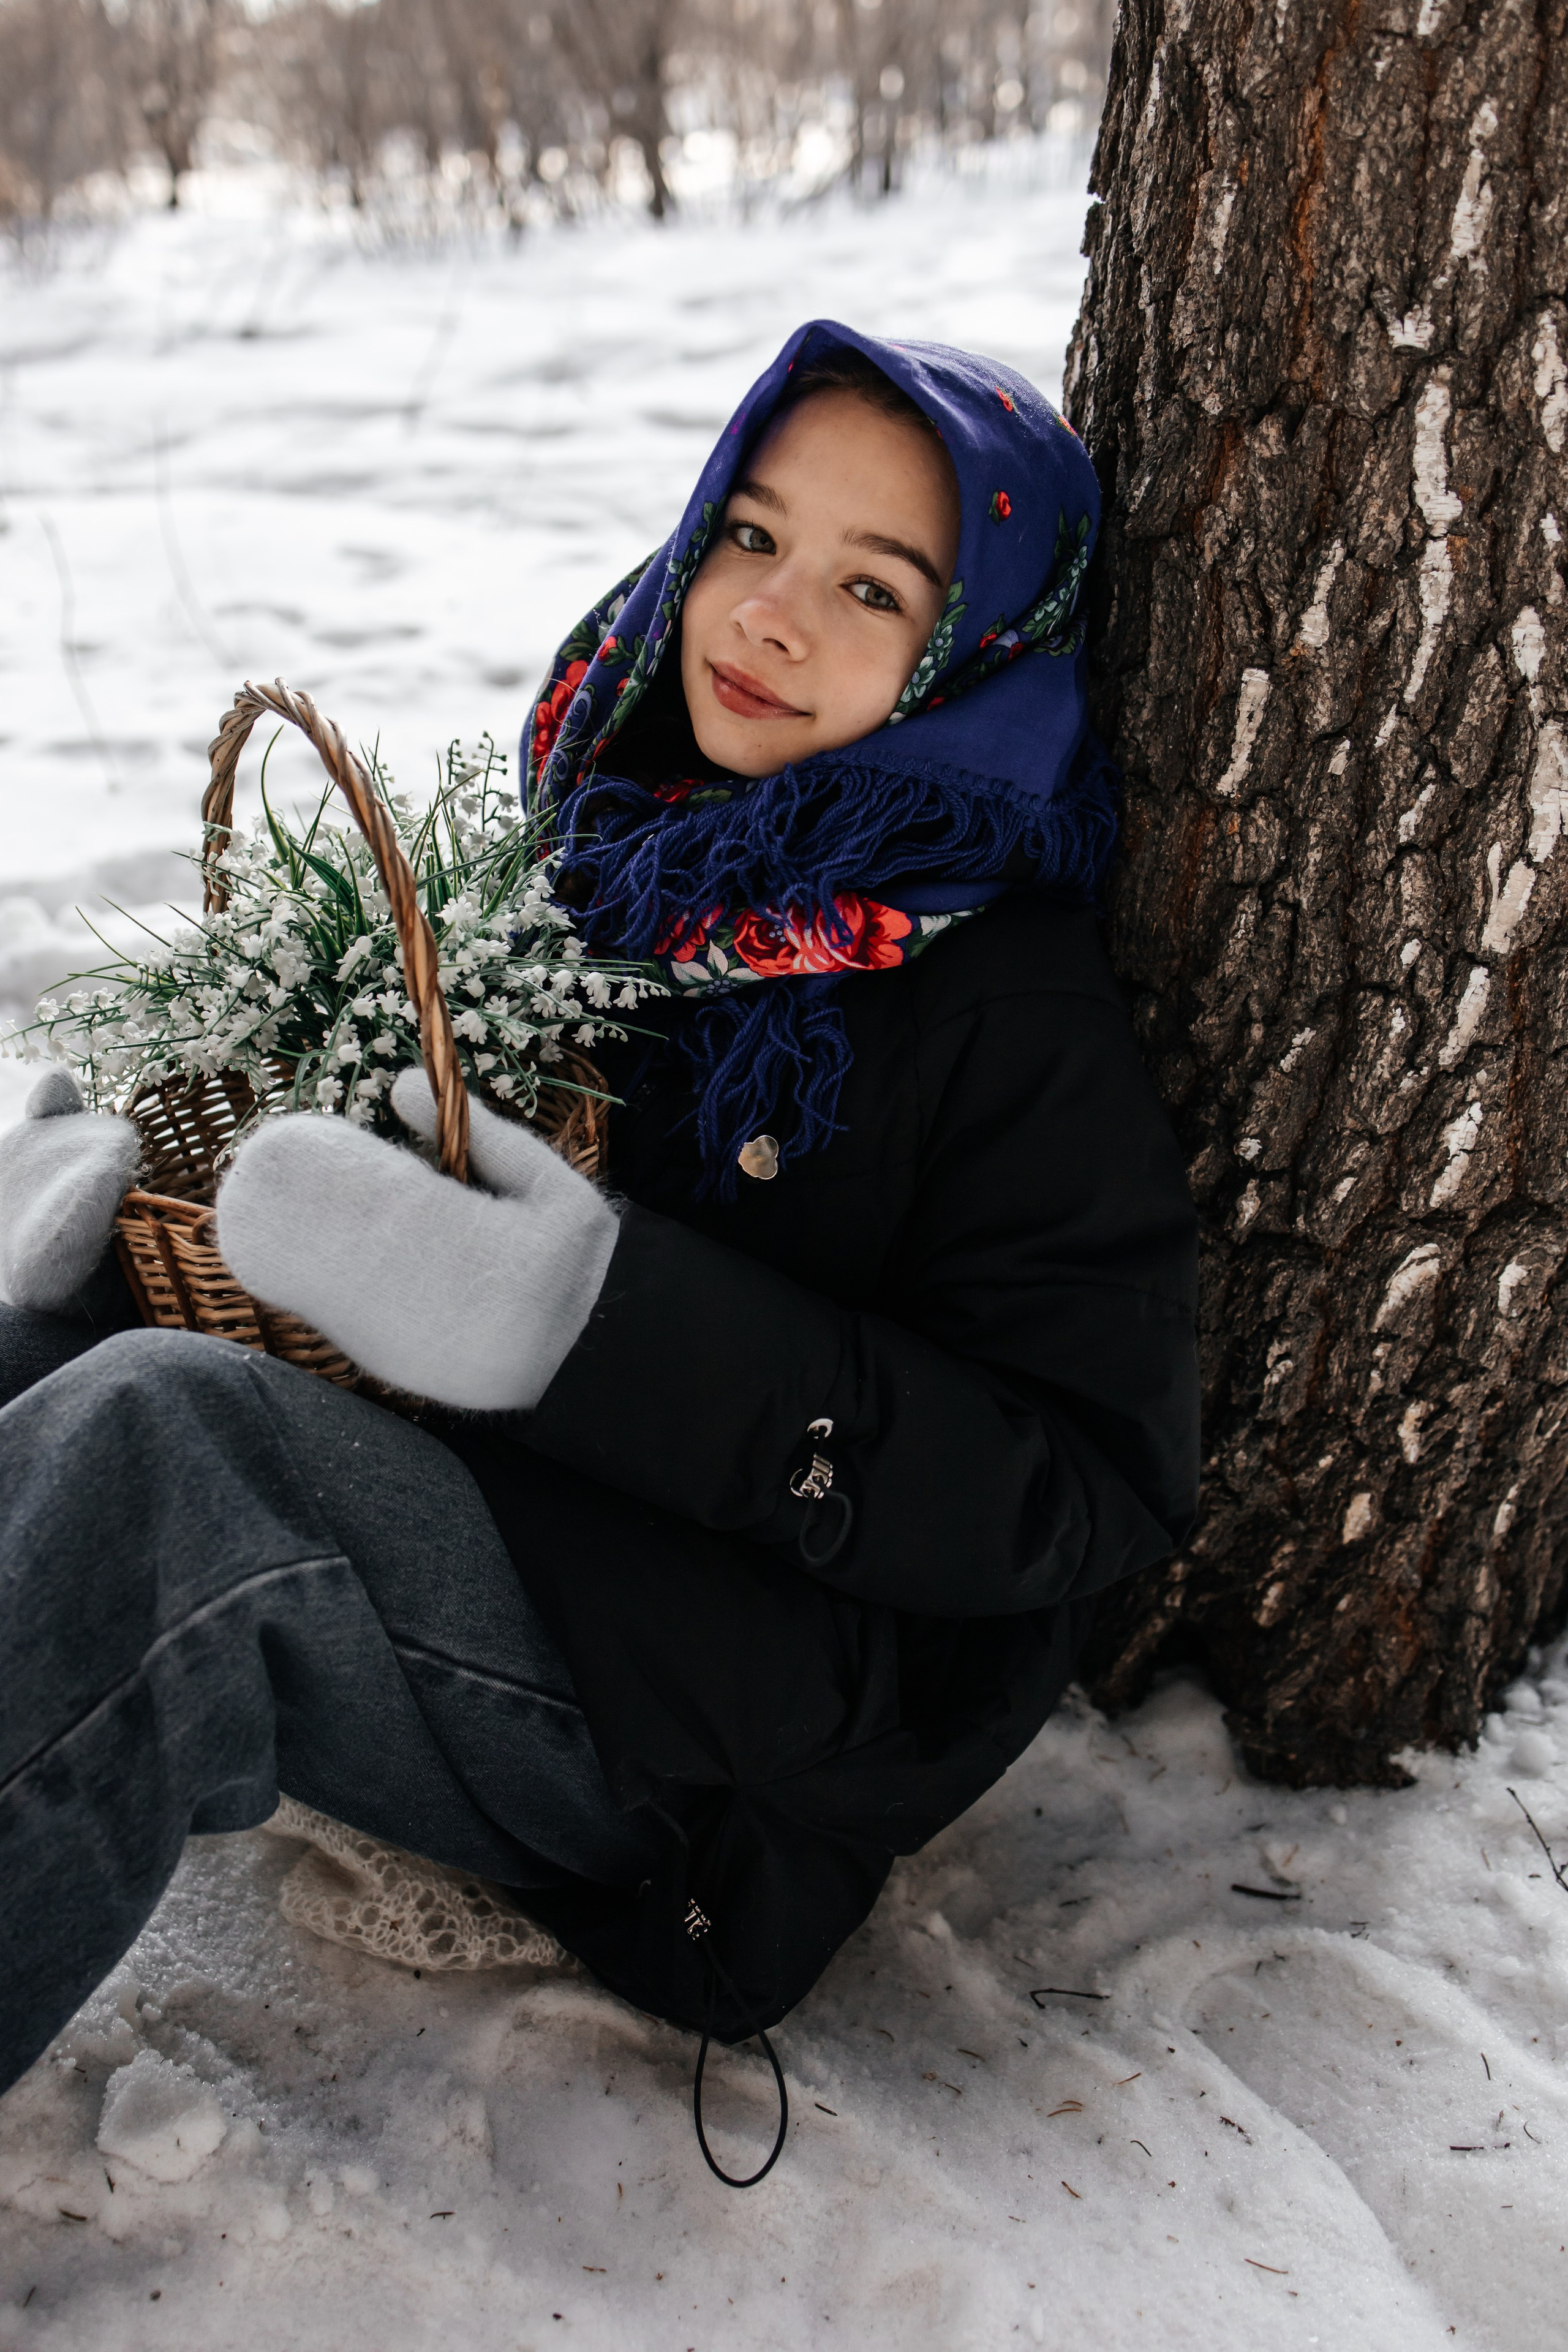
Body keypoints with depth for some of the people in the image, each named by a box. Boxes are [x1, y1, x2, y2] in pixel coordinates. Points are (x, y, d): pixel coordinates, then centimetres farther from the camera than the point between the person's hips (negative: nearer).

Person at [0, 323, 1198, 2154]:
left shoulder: (1007, 999, -10)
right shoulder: (622, 844, 7)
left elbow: (1092, 1491, -14)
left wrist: (595, 1320, -26)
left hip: (735, 1705, -6)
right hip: (463, 1541, 7)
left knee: (160, 1451, -31)